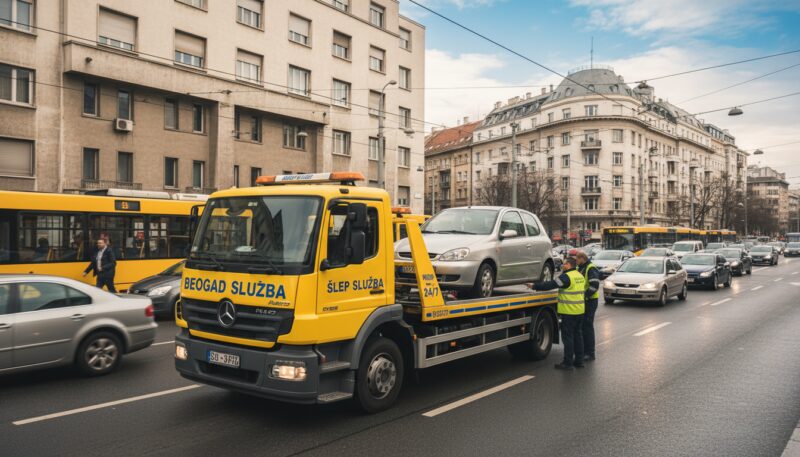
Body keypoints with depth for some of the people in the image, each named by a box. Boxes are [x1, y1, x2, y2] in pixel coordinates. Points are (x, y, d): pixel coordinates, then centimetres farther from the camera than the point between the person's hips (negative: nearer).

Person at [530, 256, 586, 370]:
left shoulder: (566, 277, -16)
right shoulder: (580, 276, 11)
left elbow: (550, 285, -18)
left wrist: (534, 286, -10)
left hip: (569, 312, -9)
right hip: (580, 311, 9)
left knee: (567, 336, -3)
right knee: (577, 335, 14)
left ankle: (568, 363, 0)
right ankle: (579, 361, 20)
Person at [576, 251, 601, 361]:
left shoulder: (591, 269, -14)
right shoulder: (579, 268, 14)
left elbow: (594, 286, -22)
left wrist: (584, 296, -24)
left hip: (589, 301, -9)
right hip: (581, 301, 9)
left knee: (587, 326, -5)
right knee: (581, 326, 13)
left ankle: (590, 353, 1)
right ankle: (583, 351, 22)